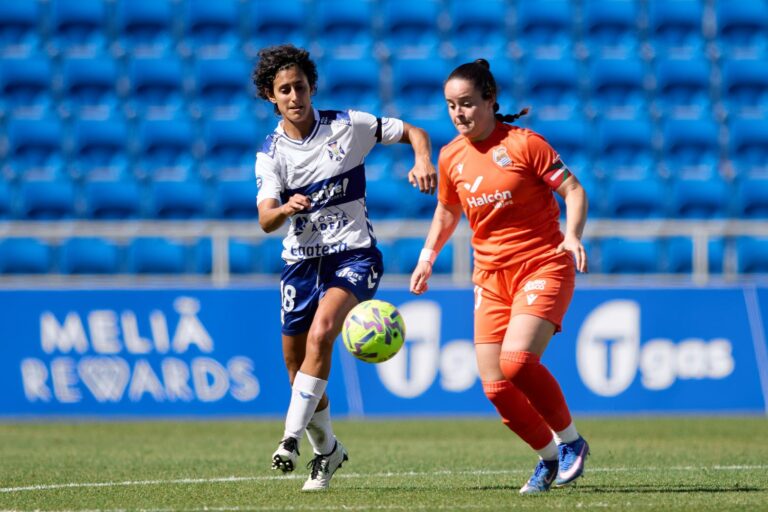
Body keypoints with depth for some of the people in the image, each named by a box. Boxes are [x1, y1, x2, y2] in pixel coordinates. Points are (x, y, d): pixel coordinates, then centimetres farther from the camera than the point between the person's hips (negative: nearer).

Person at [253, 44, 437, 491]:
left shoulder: (348, 126, -4)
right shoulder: (271, 153, -1)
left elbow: (413, 133, 5)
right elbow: (266, 220, -12)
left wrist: (423, 163, -17)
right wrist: (285, 209, -35)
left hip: (354, 254, -3)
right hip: (301, 260, 3)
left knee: (321, 334, -29)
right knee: (298, 367, 6)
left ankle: (292, 436, -29)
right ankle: (327, 450, 30)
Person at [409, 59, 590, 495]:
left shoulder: (524, 144, -10)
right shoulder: (451, 157, 6)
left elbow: (574, 191, -10)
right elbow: (447, 212, 23)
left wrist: (573, 236, -26)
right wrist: (428, 256, 13)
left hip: (543, 266, -5)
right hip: (491, 275, 6)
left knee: (517, 361, -26)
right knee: (495, 386, -3)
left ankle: (570, 440, -3)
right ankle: (549, 455, 21)